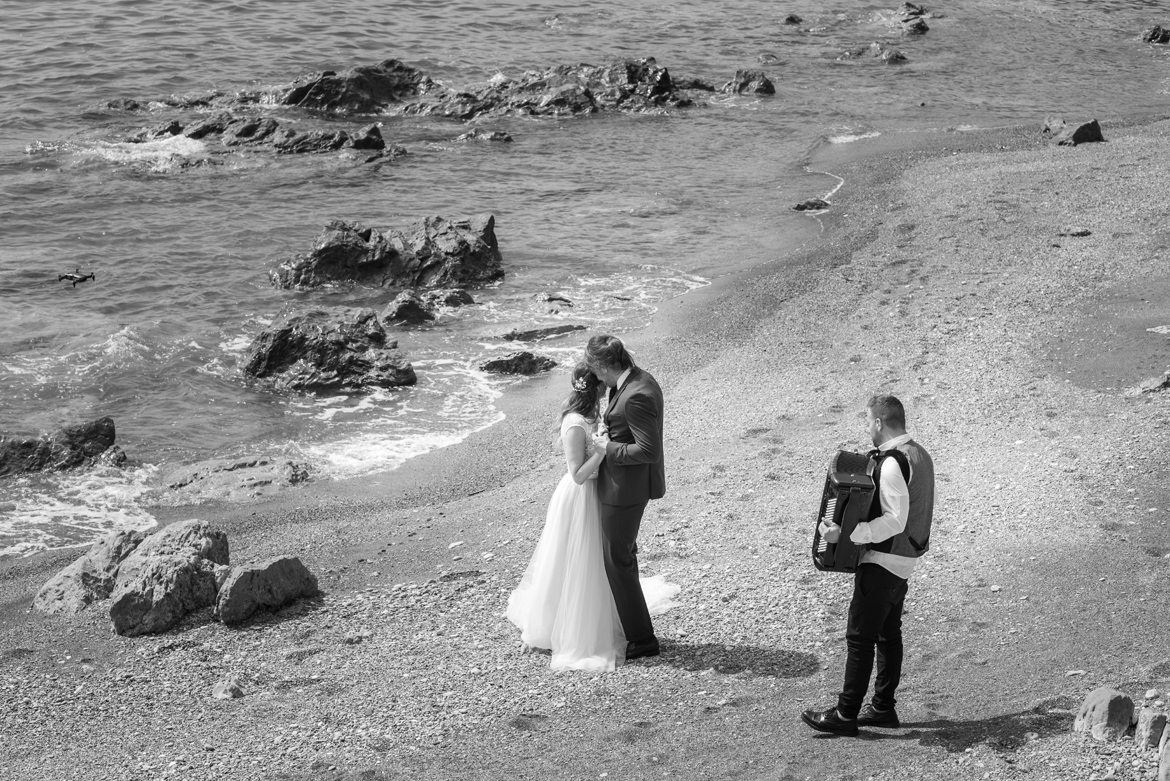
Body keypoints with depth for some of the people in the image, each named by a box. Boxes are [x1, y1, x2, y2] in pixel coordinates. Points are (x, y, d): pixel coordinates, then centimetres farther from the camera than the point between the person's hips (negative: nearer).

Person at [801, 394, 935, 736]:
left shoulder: (893, 463, -21)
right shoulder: (919, 454, 10)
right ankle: (883, 707, 23)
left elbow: (895, 521, -26)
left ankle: (846, 714, -2)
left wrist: (845, 534, -30)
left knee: (860, 636, -5)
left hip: (883, 561, -10)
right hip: (905, 559, 10)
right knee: (888, 633, 16)